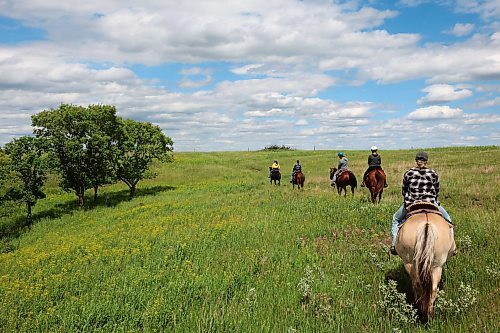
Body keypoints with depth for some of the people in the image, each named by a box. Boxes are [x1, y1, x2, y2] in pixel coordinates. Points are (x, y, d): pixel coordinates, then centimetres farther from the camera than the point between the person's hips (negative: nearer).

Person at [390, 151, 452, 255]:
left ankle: (394, 244, 14)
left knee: (396, 219, 25)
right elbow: (437, 192, 9)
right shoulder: (433, 174, 1)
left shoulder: (408, 173, 2)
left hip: (410, 204, 1)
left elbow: (404, 192, 10)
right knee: (447, 219, 25)